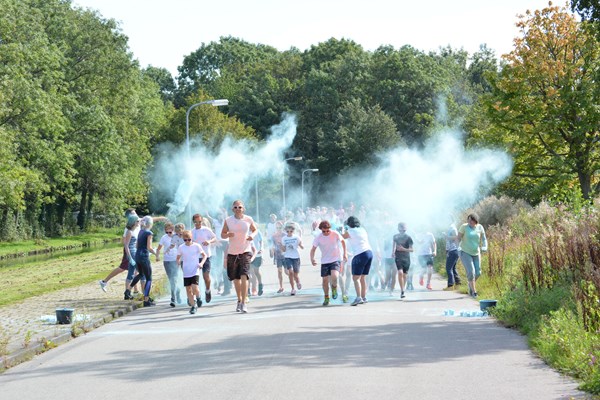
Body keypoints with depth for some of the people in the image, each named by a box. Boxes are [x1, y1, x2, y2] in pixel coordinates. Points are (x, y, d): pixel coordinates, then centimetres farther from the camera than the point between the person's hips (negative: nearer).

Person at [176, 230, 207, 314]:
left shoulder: (197, 246, -3)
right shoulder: (181, 247, 2)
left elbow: (204, 255, 6)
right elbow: (178, 258, 12)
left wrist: (201, 263, -10)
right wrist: (178, 261, -10)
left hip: (195, 271, -3)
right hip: (186, 272, 3)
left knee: (195, 288, -17)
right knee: (188, 290, 4)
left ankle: (197, 298, 15)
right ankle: (193, 305, 17)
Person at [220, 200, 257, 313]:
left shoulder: (248, 219, -2)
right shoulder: (228, 221, -1)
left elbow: (254, 229, 16)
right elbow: (222, 234, 7)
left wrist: (252, 235, -6)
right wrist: (228, 235, -16)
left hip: (245, 251, -2)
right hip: (232, 252, 2)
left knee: (244, 276, -17)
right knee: (235, 278, 12)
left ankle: (244, 303, -17)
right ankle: (239, 300, 32)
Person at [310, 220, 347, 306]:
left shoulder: (335, 234, -10)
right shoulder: (318, 237, -10)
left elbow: (342, 241, 8)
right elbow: (313, 249, -4)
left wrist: (345, 253, 7)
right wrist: (312, 259, -22)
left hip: (335, 259, -2)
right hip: (325, 261, 2)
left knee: (334, 276, -25)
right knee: (325, 280, 3)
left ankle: (334, 288, 7)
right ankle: (326, 298, 23)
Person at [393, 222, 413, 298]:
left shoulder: (408, 238, -4)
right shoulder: (395, 237, 3)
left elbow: (411, 249, -4)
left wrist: (404, 249, -20)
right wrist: (393, 252, 7)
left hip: (406, 258, 0)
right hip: (398, 257, 0)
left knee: (404, 275, 7)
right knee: (400, 272, -19)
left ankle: (403, 290, 24)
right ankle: (402, 291, -20)